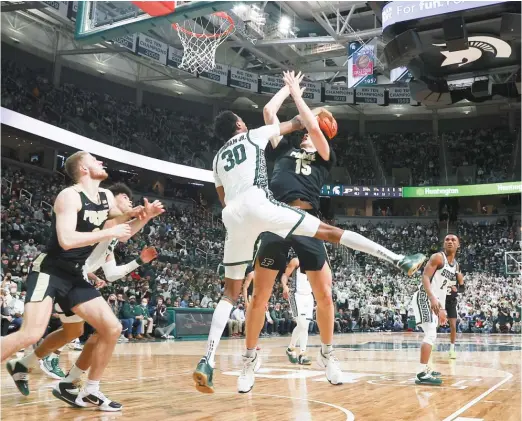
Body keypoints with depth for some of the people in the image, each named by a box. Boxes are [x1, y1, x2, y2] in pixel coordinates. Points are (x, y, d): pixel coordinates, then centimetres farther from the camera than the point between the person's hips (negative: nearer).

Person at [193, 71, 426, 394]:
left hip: (233, 217, 5)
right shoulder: (255, 135, 18)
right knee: (329, 231, 2)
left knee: (231, 293, 11)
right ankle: (401, 260, -3)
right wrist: (298, 98, 43)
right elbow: (297, 123, 25)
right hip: (258, 204, -4)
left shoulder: (218, 158, 30)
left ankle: (208, 361, -4)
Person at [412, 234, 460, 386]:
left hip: (436, 301, 10)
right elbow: (425, 277, -22)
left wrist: (442, 309, 22)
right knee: (431, 334, -20)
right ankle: (422, 374, -24)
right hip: (424, 298, -10)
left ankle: (425, 368, 33)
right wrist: (432, 298, -35)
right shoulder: (438, 257, -11)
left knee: (431, 335, 19)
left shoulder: (456, 265, 15)